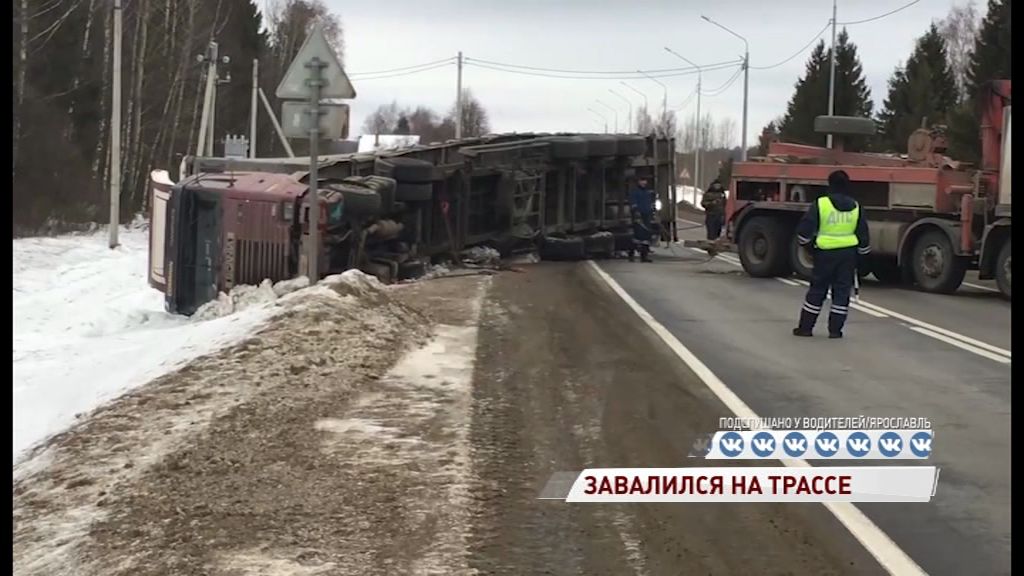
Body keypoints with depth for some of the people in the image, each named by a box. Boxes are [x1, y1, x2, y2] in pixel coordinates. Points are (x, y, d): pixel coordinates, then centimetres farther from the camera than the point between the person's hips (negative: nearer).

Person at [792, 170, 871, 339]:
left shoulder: (820, 204, -9)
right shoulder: (855, 207, 3)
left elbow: (804, 229, -8)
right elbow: (863, 234, 11)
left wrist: (807, 243, 12)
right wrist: (862, 253, 23)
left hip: (825, 253, -2)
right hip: (848, 253, 2)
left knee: (817, 290, 7)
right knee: (842, 291, 7)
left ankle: (805, 326, 11)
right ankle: (835, 329, 6)